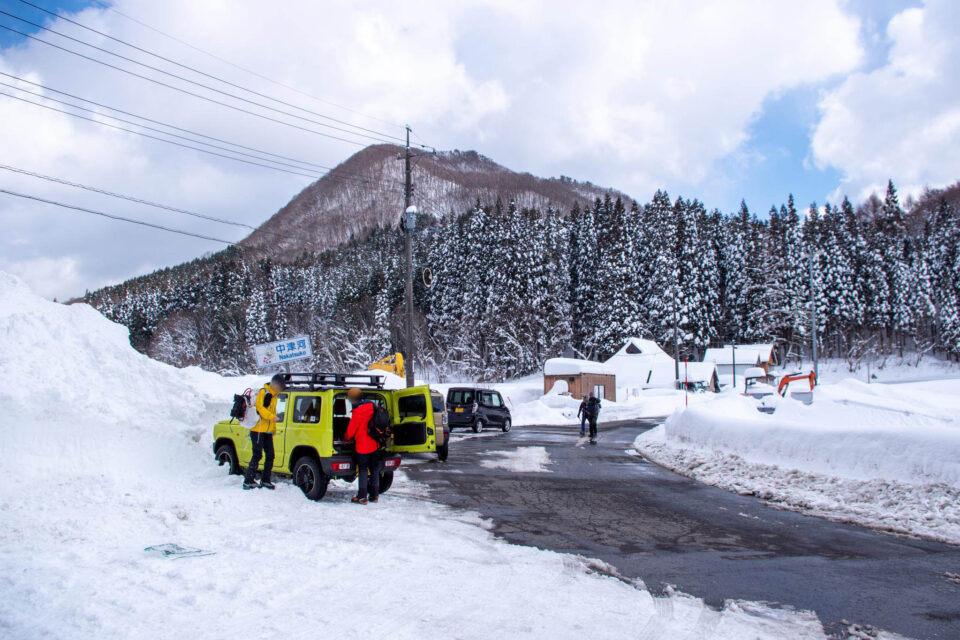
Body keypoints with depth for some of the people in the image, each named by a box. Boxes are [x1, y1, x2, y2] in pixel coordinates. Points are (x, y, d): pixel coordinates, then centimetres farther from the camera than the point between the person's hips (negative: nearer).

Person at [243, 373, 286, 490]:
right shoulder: (263, 392, -8)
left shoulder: (273, 395, 18)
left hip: (268, 431, 9)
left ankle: (265, 480, 18)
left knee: (270, 456, 9)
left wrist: (273, 429, 22)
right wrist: (272, 416, -30)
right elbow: (259, 407, -20)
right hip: (258, 430, -9)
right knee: (257, 455, -10)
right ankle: (248, 481, -4)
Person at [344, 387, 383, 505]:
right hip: (375, 445, 7)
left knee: (363, 471, 1)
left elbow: (351, 430, -9)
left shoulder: (358, 412, -18)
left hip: (363, 446, -7)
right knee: (374, 470, 13)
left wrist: (346, 437, 11)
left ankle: (362, 497, 3)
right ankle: (375, 496, 19)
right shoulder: (371, 406, 4)